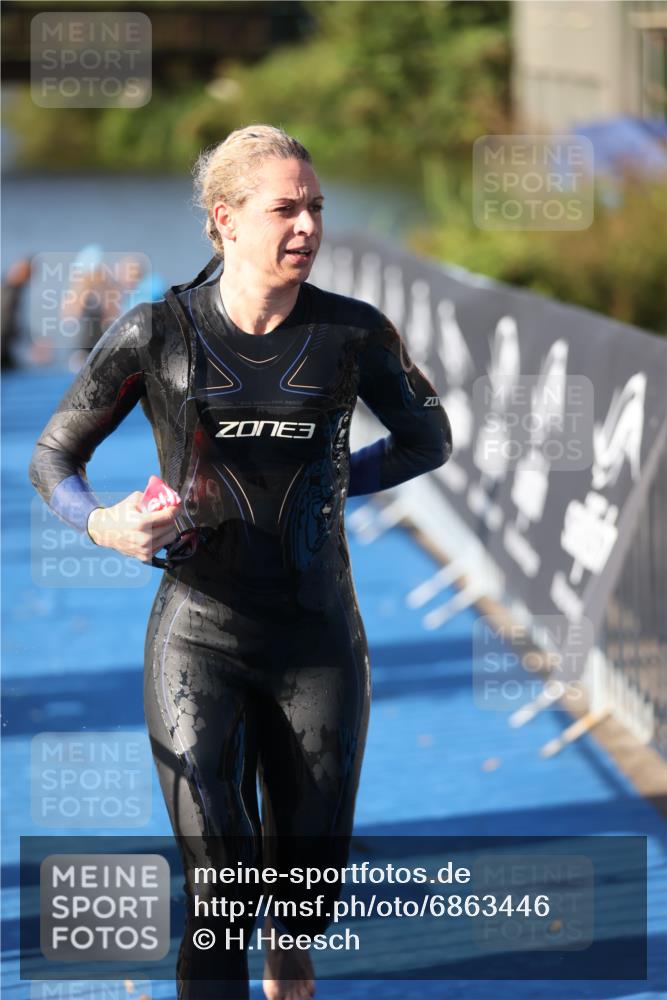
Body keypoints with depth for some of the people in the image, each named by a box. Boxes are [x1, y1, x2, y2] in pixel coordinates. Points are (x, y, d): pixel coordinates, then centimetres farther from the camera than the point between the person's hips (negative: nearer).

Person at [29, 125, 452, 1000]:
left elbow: (428, 441, 14)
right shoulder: (157, 335, -8)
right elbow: (53, 458, 2)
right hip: (201, 644, -2)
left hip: (320, 644, 2)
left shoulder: (352, 333, -4)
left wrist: (326, 486, 2)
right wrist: (100, 523, -19)